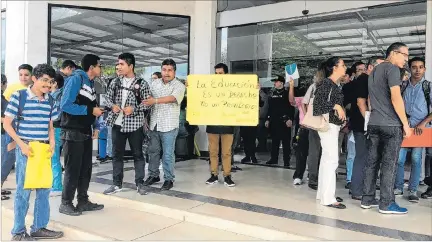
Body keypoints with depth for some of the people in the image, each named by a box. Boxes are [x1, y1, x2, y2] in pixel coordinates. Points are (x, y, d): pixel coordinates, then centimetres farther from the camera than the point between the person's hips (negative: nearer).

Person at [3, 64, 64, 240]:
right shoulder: (18, 96, -5)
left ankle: (39, 227, 24)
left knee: (44, 189, 10)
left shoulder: (49, 100, 9)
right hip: (26, 148, -5)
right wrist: (21, 144, -13)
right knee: (24, 190, 1)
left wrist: (52, 142, 2)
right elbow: (7, 124, -4)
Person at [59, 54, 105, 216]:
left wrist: (95, 126, 8)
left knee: (86, 169, 12)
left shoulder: (91, 83, 13)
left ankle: (83, 201, 22)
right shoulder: (76, 79, -12)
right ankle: (66, 203, 11)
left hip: (86, 133, 8)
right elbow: (65, 105, -20)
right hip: (73, 133, -8)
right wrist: (90, 110, -18)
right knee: (73, 169, -2)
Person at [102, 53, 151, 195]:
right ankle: (117, 184, 21)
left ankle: (139, 183, 16)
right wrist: (112, 106, -9)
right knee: (117, 154, 10)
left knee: (138, 154, 5)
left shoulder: (141, 84, -3)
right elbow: (108, 98, 13)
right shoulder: (115, 82, 7)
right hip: (117, 123, 4)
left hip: (135, 124, -3)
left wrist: (134, 109, -18)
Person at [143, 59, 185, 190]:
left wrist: (155, 100, -34)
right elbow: (147, 97, 10)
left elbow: (172, 98, -22)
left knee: (168, 154, 1)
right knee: (153, 151, 13)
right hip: (154, 123, 5)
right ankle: (153, 175, 28)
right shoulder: (154, 83, 11)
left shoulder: (179, 86, -5)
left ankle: (169, 179, 13)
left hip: (169, 125, -5)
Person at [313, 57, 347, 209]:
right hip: (328, 125, -10)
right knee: (332, 159, -11)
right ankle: (328, 198, -8)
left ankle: (323, 193, 20)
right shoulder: (326, 83, -10)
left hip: (334, 125, 10)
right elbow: (318, 102, -20)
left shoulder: (335, 85, 16)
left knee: (327, 159, 12)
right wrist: (336, 106, -21)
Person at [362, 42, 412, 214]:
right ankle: (387, 204, 2)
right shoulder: (392, 68, -7)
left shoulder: (374, 71, 20)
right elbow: (396, 98, -14)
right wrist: (405, 123, -10)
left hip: (373, 124, 8)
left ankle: (367, 199, 12)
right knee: (389, 164, -3)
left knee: (372, 162, 8)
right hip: (391, 124, -8)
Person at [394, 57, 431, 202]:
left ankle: (413, 190, 10)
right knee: (399, 159, -1)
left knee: (416, 159, 1)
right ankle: (398, 188, 12)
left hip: (420, 128, -1)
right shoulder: (403, 86, 8)